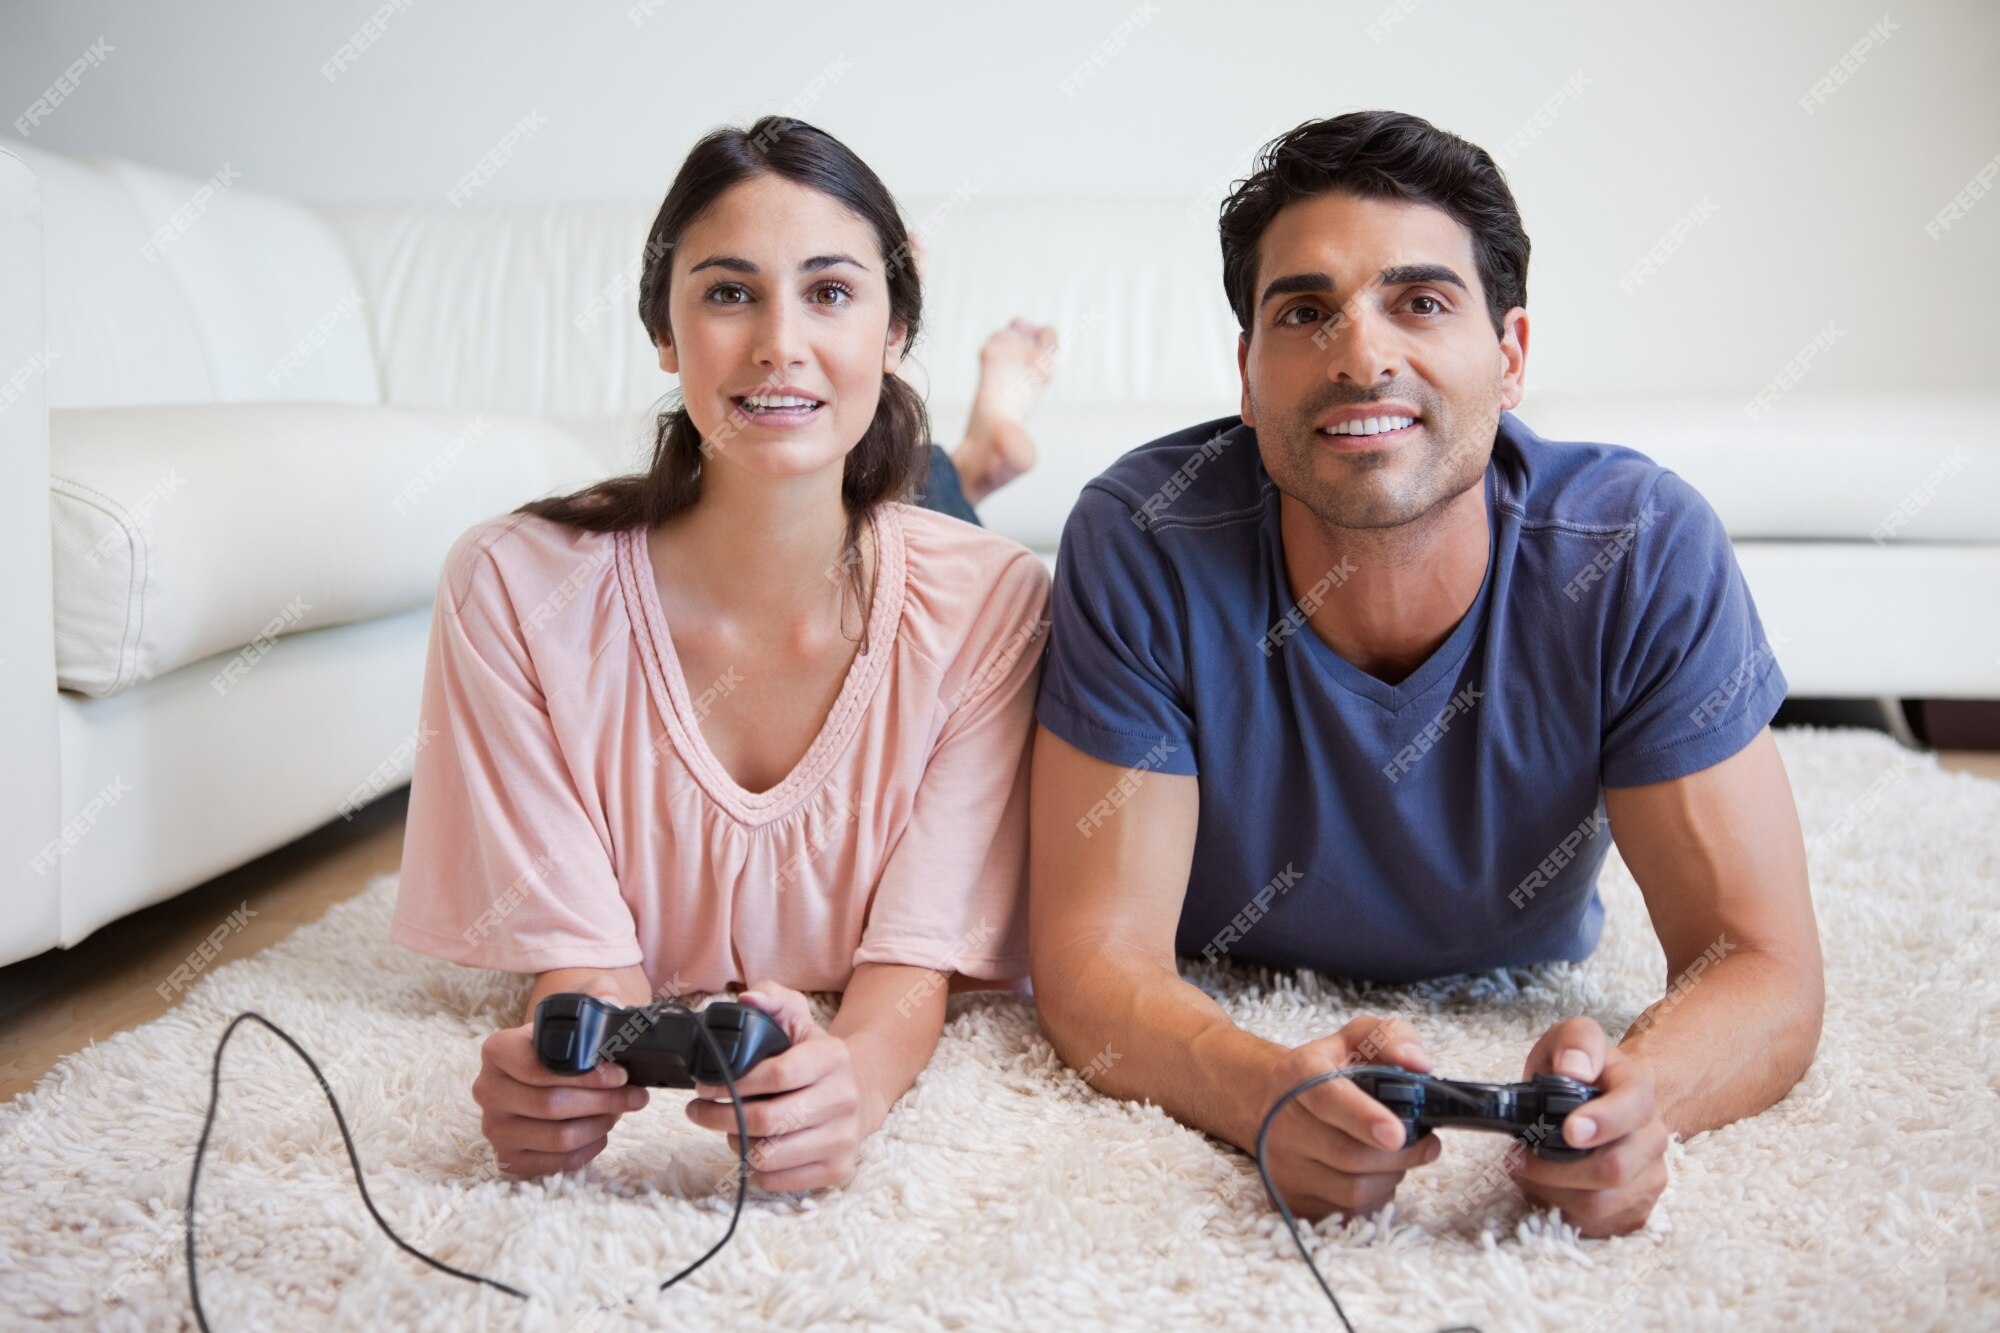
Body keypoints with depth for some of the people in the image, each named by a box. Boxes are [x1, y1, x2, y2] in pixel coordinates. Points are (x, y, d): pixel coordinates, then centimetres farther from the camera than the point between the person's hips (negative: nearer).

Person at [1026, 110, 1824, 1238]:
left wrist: (1637, 1094, -47)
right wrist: (1272, 1095, -50)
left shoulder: (1645, 551, -24)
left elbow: (1765, 971, -23)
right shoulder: (1142, 543, -27)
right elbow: (1094, 957, -27)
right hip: (1223, 1016, -1)